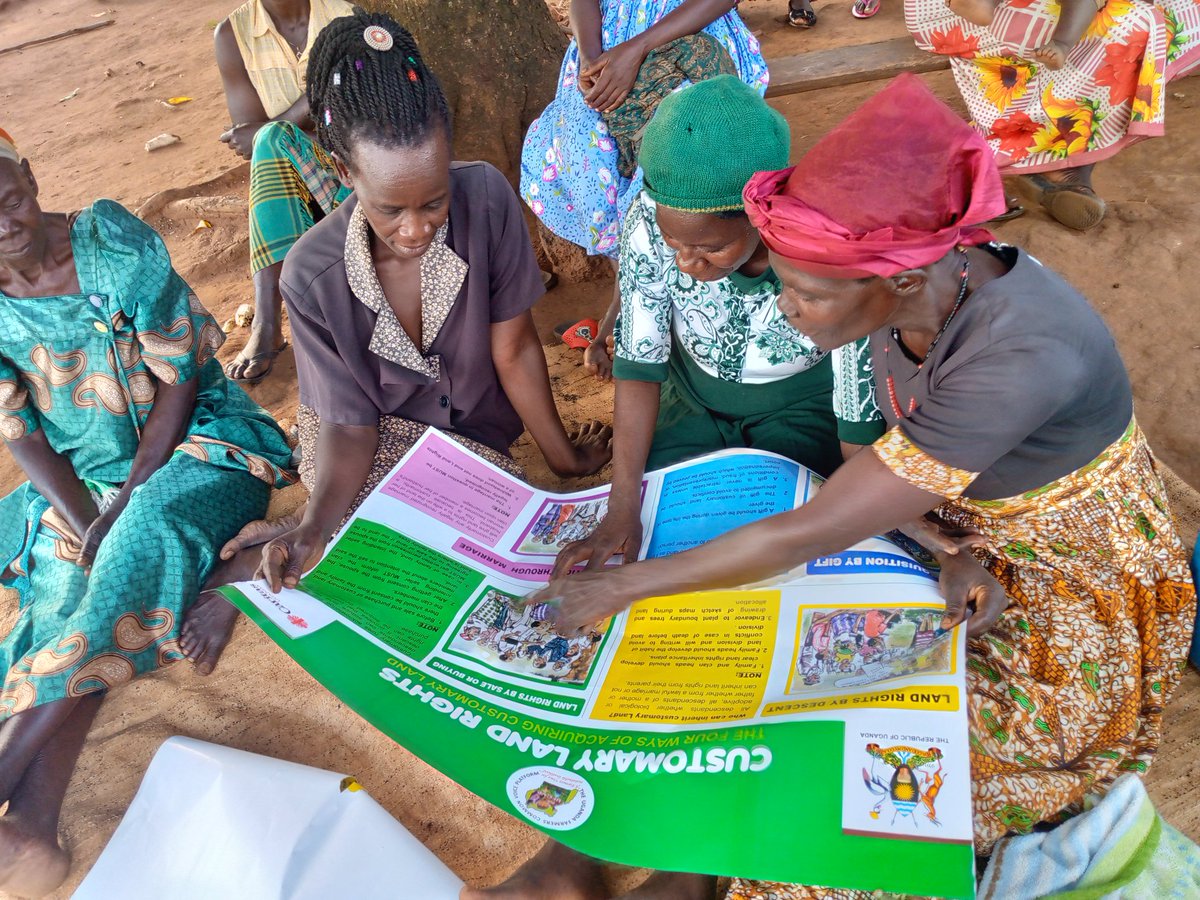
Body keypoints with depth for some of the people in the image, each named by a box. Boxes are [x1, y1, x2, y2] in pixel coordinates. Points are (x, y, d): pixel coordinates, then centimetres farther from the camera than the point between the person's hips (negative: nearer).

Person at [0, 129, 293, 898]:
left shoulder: (120, 252, -13)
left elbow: (181, 384, -12)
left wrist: (123, 510, -18)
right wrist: (86, 525, -17)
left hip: (197, 439, -4)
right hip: (83, 474, 5)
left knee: (146, 539, -32)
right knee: (68, 591, -19)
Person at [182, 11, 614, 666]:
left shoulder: (486, 199, -23)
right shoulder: (312, 275, -23)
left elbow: (514, 349, -14)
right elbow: (350, 424, -16)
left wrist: (563, 456, -5)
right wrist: (315, 525, -34)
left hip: (473, 432, 3)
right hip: (373, 439, -2)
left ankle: (260, 554, -2)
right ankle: (248, 563, -3)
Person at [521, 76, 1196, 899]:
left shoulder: (1024, 359, -40)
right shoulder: (919, 287, -18)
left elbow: (809, 535, -36)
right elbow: (914, 444, -1)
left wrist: (627, 584, -26)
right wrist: (956, 547, -20)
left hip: (1072, 595, -7)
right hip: (975, 532, 7)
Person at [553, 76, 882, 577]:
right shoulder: (652, 219, -27)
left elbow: (862, 422, -25)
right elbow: (638, 364, -21)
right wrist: (622, 511, -27)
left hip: (804, 407, -2)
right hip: (693, 399, 2)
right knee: (655, 514, -12)